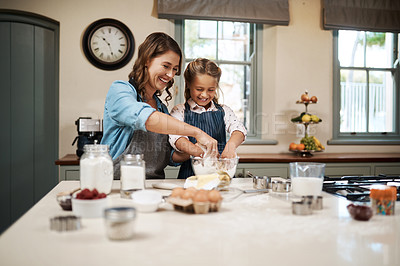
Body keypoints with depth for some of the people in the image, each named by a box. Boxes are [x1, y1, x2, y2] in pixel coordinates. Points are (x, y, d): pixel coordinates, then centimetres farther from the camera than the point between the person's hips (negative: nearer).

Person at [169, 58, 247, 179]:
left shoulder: (223, 111, 14)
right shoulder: (179, 111, 5)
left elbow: (239, 130, -3)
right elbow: (176, 137, -12)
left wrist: (231, 145, -27)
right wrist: (198, 151, -32)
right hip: (191, 173, -2)